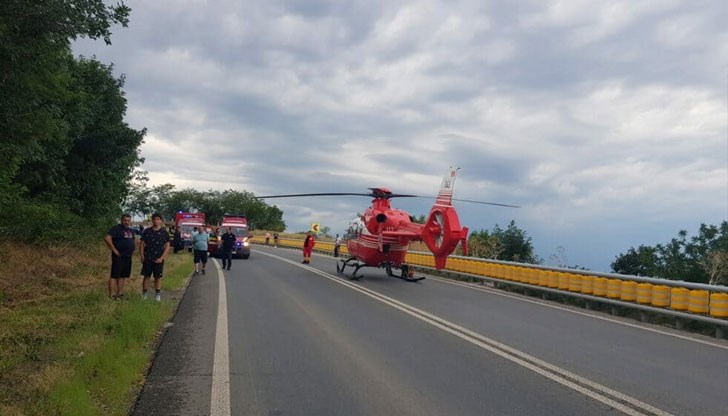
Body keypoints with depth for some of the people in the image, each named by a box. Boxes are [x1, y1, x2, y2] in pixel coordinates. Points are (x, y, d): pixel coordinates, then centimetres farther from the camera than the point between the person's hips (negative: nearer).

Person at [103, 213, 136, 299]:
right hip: (118, 256, -8)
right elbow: (107, 238, -23)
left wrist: (132, 249, 16)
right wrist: (114, 250, -20)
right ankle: (112, 295, -4)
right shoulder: (116, 228, -10)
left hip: (128, 257, 8)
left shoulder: (131, 230, 16)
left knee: (123, 276, 12)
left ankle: (120, 293, 20)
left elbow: (134, 241, 33)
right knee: (114, 276, -5)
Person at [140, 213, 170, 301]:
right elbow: (142, 244, 8)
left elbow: (167, 247, -1)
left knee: (158, 277, 4)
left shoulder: (164, 233, 1)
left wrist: (161, 258, -10)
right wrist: (142, 257, -2)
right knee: (146, 276, 4)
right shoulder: (147, 231, 5)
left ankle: (157, 295, 12)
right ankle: (144, 295, 11)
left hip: (158, 260, -1)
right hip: (147, 259, 1)